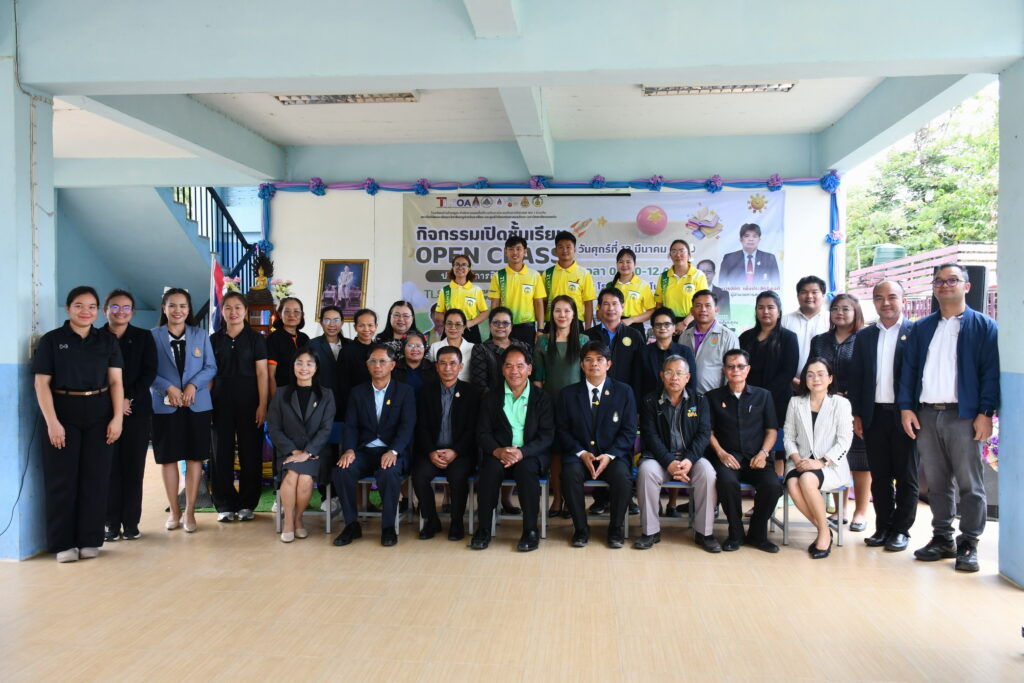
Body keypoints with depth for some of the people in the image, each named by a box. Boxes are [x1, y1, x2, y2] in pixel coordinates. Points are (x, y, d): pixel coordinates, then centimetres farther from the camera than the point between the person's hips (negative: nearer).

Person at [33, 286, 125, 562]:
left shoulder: (108, 340, 7)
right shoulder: (51, 340, 1)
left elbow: (116, 381, 5)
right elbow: (42, 384, -3)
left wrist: (117, 418, -5)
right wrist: (52, 422, -12)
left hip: (99, 416, 2)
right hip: (63, 415, -2)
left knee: (95, 478, 4)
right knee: (62, 479, 3)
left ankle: (89, 540, 14)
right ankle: (63, 543, 11)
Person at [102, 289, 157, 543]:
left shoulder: (143, 337, 8)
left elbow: (150, 372, 1)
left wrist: (130, 399, -10)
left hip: (137, 410, 1)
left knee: (133, 467, 2)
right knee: (109, 467, -1)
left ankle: (131, 522, 9)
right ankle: (112, 523, 7)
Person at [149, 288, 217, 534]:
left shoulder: (201, 335, 7)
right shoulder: (153, 336, 2)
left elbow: (211, 367, 3)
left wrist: (193, 385, -13)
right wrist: (168, 388, -16)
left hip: (197, 405, 1)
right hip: (164, 406, -1)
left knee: (194, 458, 3)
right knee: (168, 459, 5)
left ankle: (189, 512, 13)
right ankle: (173, 511, 18)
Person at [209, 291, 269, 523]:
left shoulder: (255, 338, 2)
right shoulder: (214, 339, 8)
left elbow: (262, 373, -2)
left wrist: (262, 405, -9)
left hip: (249, 401, -2)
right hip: (221, 401, 2)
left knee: (250, 453, 2)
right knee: (221, 452, 3)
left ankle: (247, 504, 13)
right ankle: (225, 504, 13)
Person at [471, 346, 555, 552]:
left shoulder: (541, 399, 7)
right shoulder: (491, 398, 11)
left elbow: (547, 435, -3)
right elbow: (482, 433, 3)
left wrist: (522, 452, -22)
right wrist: (497, 451, -20)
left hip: (531, 456, -1)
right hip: (499, 454, 1)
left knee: (526, 468, -35)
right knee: (491, 468, -32)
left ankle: (530, 530, -23)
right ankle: (483, 529, -19)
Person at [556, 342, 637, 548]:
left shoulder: (624, 392, 5)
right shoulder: (567, 394, 8)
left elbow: (629, 431, 1)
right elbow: (563, 431, 4)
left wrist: (610, 455, -14)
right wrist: (581, 453, -13)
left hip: (613, 455, 0)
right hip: (579, 455, 1)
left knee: (622, 475, -32)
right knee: (570, 473, -32)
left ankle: (616, 529, -8)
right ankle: (580, 528, -11)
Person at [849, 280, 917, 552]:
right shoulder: (864, 336, 11)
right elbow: (856, 377, 10)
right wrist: (857, 415, 5)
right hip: (874, 415, 4)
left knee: (906, 476, 6)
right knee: (879, 476, 9)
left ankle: (901, 530, 15)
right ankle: (883, 527, 19)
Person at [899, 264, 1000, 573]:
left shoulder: (984, 326, 3)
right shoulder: (921, 328, 15)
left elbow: (991, 372, -3)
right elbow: (908, 370, 11)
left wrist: (985, 413, -11)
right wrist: (906, 407, 2)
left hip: (964, 416, -4)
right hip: (926, 416, 4)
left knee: (970, 484, 0)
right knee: (936, 483, 9)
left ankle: (968, 544, 8)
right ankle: (942, 538, 19)